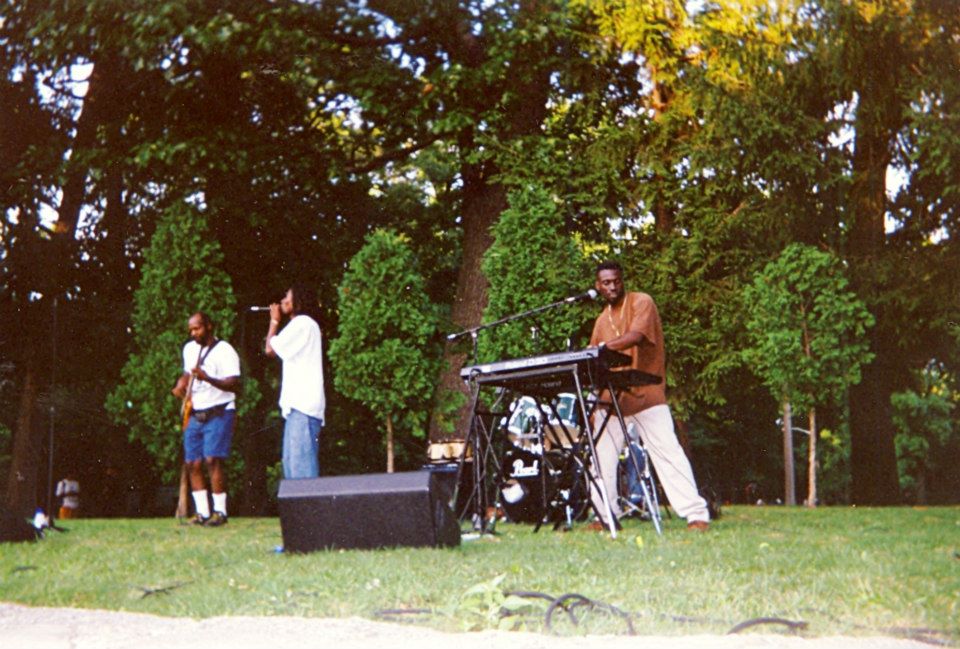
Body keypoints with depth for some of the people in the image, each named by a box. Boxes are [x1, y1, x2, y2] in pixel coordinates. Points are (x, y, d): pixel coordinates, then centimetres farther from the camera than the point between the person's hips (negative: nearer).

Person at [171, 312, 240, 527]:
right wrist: (181, 386, 9)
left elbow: (234, 384, -17)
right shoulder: (189, 349, 15)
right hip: (195, 414, 7)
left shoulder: (224, 350, -8)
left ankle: (220, 511, -12)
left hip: (219, 413, -7)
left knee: (213, 459, -18)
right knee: (192, 463, 2)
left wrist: (208, 379, -30)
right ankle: (202, 512, 8)